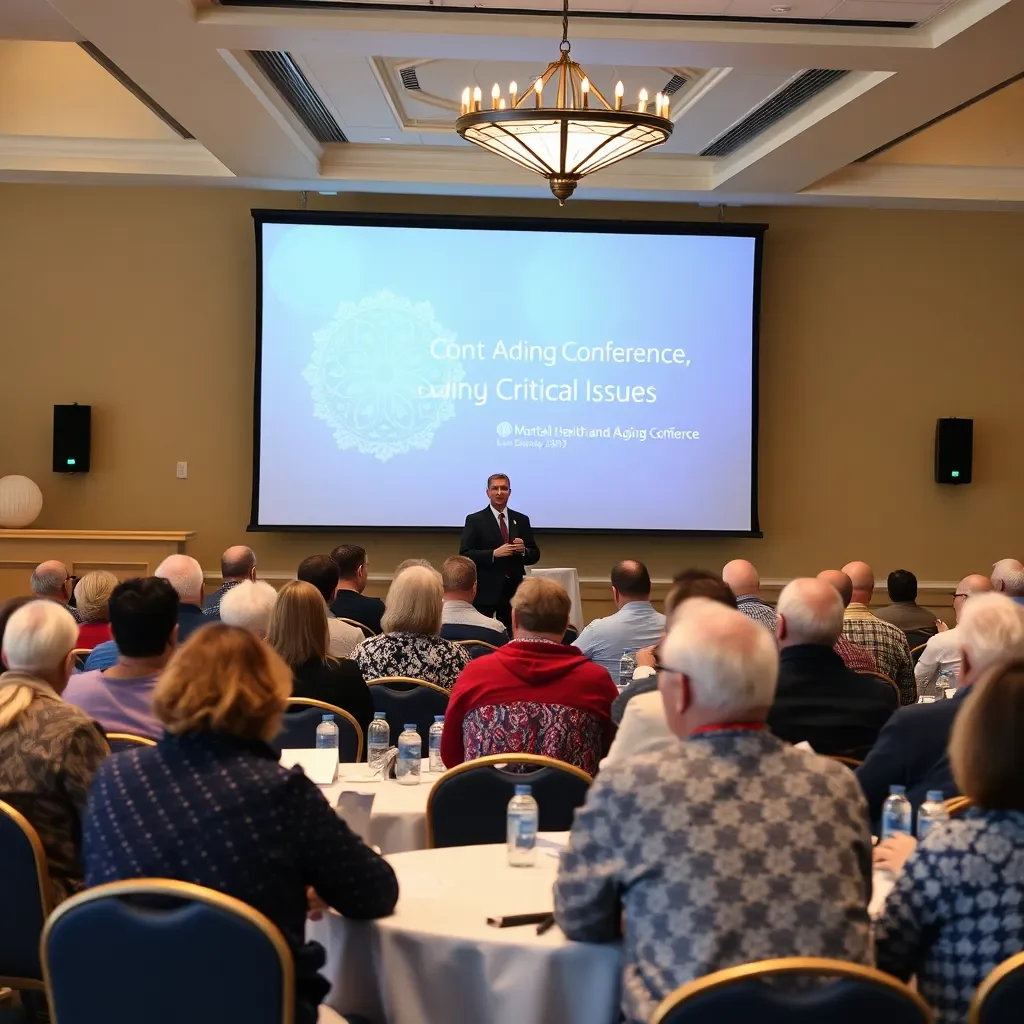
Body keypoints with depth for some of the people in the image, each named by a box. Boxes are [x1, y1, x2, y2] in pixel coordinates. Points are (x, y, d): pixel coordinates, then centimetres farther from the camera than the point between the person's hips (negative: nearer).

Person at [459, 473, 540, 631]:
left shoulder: (521, 520, 11)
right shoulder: (475, 520, 0)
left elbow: (535, 555, 13)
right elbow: (465, 554, -8)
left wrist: (523, 550, -10)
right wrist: (494, 554, -19)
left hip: (513, 590, 4)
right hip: (485, 591, -3)